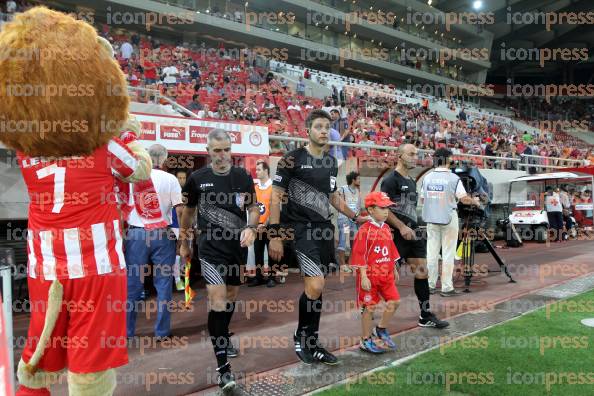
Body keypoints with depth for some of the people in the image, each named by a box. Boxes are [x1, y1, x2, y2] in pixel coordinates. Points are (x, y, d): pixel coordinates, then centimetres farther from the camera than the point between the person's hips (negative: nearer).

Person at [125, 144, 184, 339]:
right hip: (162, 235, -2)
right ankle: (162, 331, 12)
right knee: (163, 283, 6)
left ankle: (126, 330, 16)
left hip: (136, 234, 2)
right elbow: (179, 209, -8)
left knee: (132, 283, 8)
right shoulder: (170, 179, -3)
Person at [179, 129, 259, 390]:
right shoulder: (197, 178, -2)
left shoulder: (243, 177, 0)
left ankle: (223, 336, 44)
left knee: (231, 296, 17)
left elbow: (254, 208, 6)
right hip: (211, 246, -3)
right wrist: (184, 241, 16)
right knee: (218, 299, -13)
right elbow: (189, 210, 11)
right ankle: (222, 365, -9)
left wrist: (251, 228, -14)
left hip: (238, 245, 3)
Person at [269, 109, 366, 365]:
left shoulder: (331, 162, 13)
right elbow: (276, 197, -8)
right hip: (302, 228, -6)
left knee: (316, 288, 9)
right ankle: (300, 337, 7)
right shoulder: (293, 158, -6)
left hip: (324, 228, 6)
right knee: (315, 285, -17)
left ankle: (311, 344, 23)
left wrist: (355, 217, 26)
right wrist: (275, 235, -14)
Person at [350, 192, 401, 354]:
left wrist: (394, 270, 21)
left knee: (394, 301, 8)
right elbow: (360, 256, -17)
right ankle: (366, 340, 18)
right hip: (370, 276, -7)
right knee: (369, 308, 2)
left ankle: (381, 329, 29)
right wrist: (364, 277, -19)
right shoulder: (365, 230, -15)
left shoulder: (386, 228, 8)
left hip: (386, 275, 7)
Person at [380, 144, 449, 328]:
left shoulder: (411, 181, 18)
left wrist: (414, 228, 18)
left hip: (413, 232, 9)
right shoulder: (390, 180, -10)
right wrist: (402, 227, -20)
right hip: (397, 234, -9)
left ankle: (426, 315, 17)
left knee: (421, 271, 8)